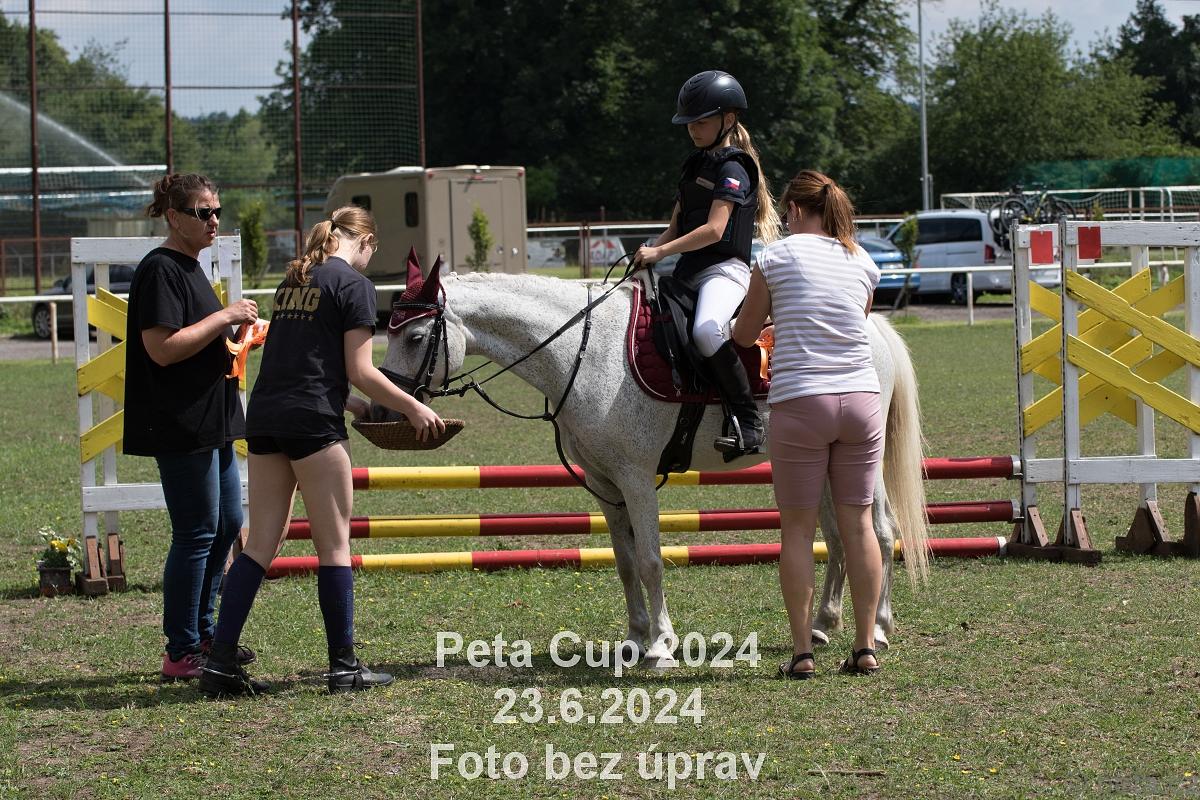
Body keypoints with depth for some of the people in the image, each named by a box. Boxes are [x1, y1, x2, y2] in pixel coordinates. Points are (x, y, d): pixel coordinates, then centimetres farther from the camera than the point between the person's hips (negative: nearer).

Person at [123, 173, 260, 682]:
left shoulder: (189, 268, 16)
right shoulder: (160, 271, -15)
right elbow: (162, 348, -24)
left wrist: (230, 334, 12)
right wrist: (223, 318, -19)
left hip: (210, 423, 11)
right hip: (180, 425, -11)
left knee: (228, 524, 16)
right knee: (197, 534, -7)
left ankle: (202, 632, 26)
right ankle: (181, 654, -1)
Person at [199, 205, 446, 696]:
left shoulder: (293, 280, 19)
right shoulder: (354, 284, -3)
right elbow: (360, 371, -7)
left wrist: (350, 404, 30)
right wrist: (414, 408, 3)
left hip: (264, 416, 7)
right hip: (312, 421, -7)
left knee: (260, 544, 8)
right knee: (334, 545, 2)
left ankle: (220, 661, 1)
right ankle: (344, 666, 6)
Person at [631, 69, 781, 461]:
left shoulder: (732, 169, -8)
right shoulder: (696, 165, 20)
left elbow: (714, 229, -18)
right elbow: (677, 226, 20)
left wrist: (660, 251, -19)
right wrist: (649, 254, 2)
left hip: (724, 269, -10)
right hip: (689, 272, 10)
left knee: (707, 330, -38)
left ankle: (748, 421, -33)